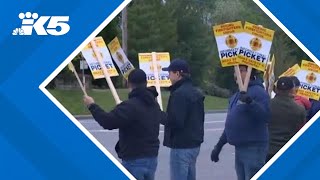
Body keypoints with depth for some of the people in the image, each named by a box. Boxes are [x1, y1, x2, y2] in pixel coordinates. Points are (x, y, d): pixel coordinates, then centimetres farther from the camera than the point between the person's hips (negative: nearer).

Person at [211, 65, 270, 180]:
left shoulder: (258, 91, -10)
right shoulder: (237, 95, 17)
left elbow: (266, 116, -23)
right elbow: (231, 124, 24)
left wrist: (250, 102, -34)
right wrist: (219, 146, 25)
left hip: (254, 148, -9)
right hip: (239, 148, 9)